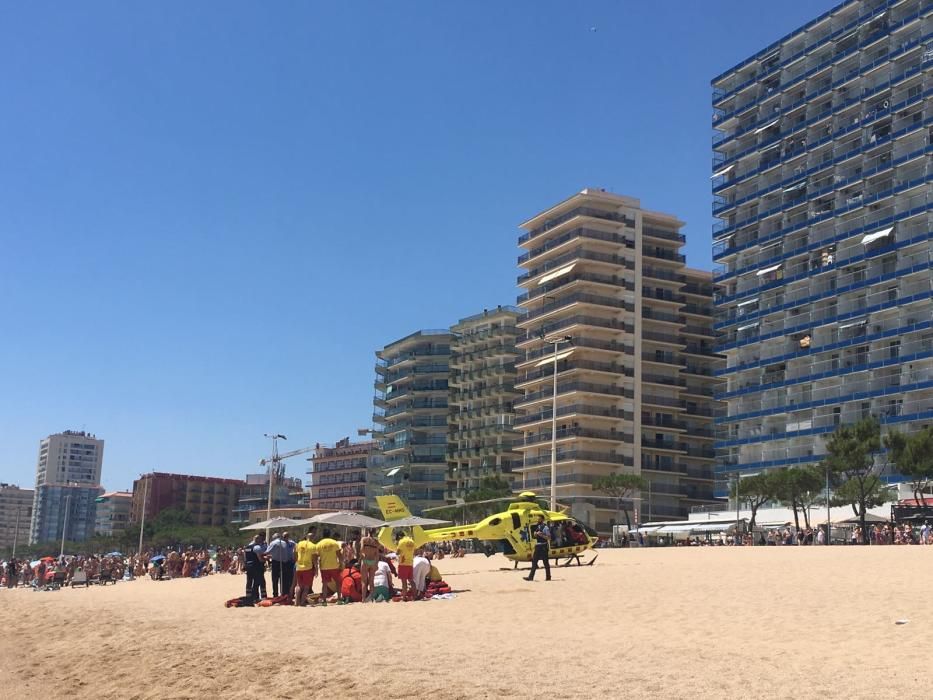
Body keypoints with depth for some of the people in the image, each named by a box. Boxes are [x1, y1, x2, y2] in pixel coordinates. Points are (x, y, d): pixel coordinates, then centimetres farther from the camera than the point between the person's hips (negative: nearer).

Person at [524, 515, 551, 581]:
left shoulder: (545, 527, -11)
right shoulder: (538, 527, 13)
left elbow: (549, 538, -15)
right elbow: (535, 536, 22)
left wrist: (541, 535, -24)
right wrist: (535, 534, -1)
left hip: (543, 546, -8)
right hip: (537, 546, 8)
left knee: (545, 562, 1)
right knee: (534, 561, 4)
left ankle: (548, 577, 10)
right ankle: (531, 577, 2)